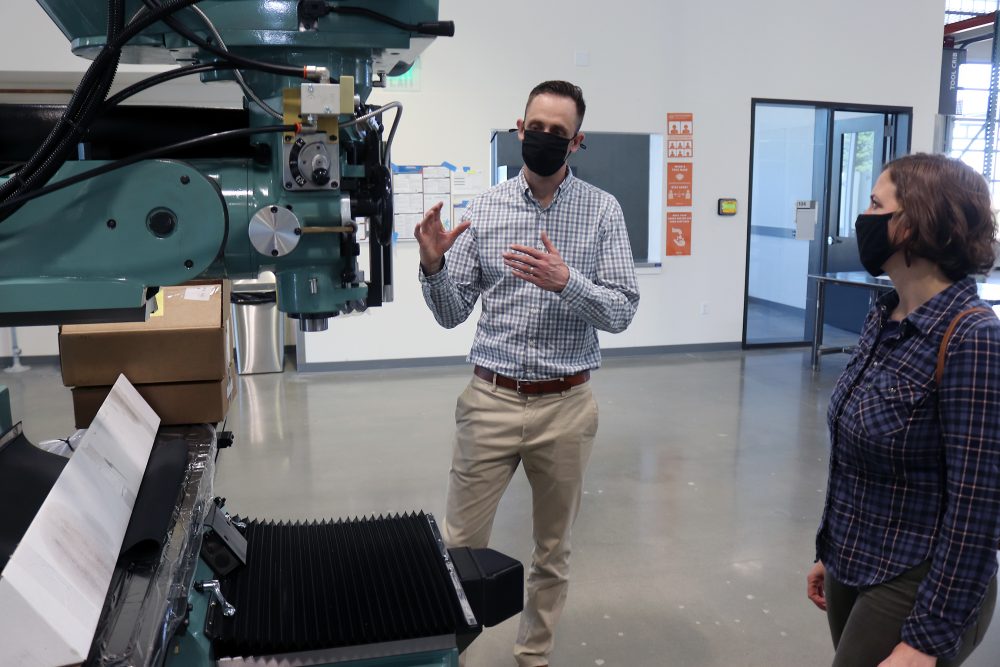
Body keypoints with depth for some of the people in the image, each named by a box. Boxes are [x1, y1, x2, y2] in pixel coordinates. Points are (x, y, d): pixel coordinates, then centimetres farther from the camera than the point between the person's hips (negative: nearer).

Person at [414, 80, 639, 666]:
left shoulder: (602, 210, -2)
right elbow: (452, 314, 2)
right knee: (460, 543, 7)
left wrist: (566, 281, -24)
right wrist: (433, 266, -18)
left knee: (553, 551, 15)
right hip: (491, 399, 1)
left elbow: (622, 312, -7)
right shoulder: (484, 209, 1)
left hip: (566, 404, 0)